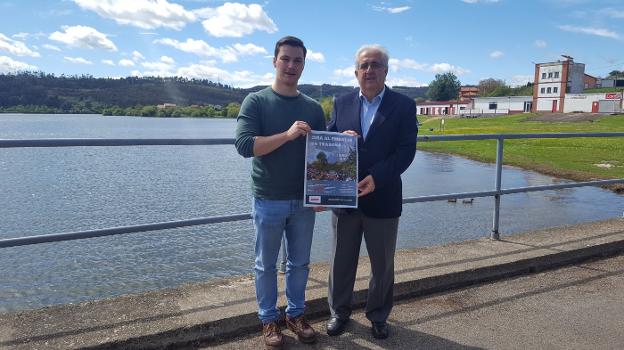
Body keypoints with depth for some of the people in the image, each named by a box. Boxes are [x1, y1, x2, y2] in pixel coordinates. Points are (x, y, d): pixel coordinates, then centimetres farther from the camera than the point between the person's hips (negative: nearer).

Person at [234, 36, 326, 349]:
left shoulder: (313, 108, 6)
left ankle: (295, 314, 32)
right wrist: (288, 135, -26)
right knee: (266, 265, 10)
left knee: (299, 263, 14)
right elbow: (244, 144, -18)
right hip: (269, 201, -3)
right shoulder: (256, 101, -5)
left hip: (304, 201, 4)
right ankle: (269, 319, 27)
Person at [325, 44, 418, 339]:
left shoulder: (403, 105, -1)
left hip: (382, 197, -1)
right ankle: (339, 312, 32)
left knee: (383, 264, 13)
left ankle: (378, 316, 33)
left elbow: (406, 150, -9)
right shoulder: (342, 103, 7)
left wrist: (375, 178, -20)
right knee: (341, 260, 13)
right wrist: (340, 138, -15)